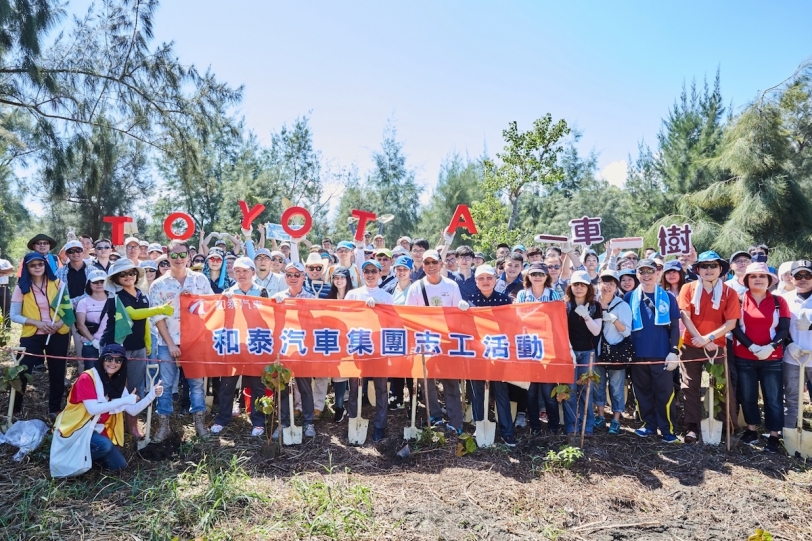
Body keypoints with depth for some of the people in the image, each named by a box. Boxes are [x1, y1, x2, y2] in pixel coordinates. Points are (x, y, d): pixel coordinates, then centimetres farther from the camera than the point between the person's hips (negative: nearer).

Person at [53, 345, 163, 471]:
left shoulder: (118, 383, 2)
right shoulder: (87, 378, -18)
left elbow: (132, 411, -5)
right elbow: (93, 409, -28)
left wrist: (152, 394, -19)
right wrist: (125, 400, -29)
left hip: (98, 430, 7)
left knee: (119, 465, 1)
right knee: (104, 445, -32)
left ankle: (87, 451, 19)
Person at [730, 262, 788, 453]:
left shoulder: (779, 302, 2)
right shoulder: (739, 300, 1)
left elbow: (784, 329, -3)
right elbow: (734, 327, -6)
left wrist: (770, 347, -19)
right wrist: (752, 347, -18)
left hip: (772, 359, 0)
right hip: (744, 358, 1)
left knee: (773, 398, 2)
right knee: (747, 396, 10)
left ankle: (774, 436, 13)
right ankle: (751, 430, 25)